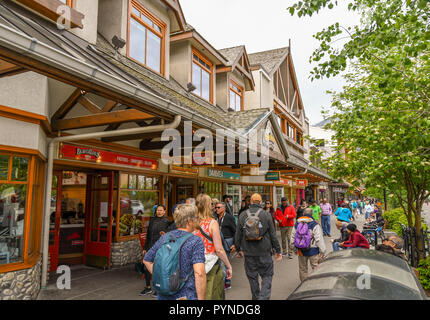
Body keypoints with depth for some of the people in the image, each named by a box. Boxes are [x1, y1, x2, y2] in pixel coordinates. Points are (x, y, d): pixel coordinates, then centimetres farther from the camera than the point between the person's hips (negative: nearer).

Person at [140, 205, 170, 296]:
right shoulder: (152, 220, 10)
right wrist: (145, 248, 15)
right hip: (150, 247, 5)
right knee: (146, 268, 9)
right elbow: (148, 235, 15)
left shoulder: (166, 222, -4)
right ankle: (148, 288, 25)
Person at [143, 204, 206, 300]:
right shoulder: (196, 241, -14)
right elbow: (199, 273, -23)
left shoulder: (163, 238, 3)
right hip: (187, 296, -5)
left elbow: (146, 260, 14)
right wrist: (201, 298, -17)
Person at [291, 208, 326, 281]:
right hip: (313, 251, -5)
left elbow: (293, 237, 11)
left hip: (301, 251, 5)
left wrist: (295, 248, 22)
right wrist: (322, 251, -8)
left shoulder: (296, 224, 4)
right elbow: (319, 239, -14)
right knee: (316, 268, 5)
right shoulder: (314, 224, -12)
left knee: (302, 269, 17)